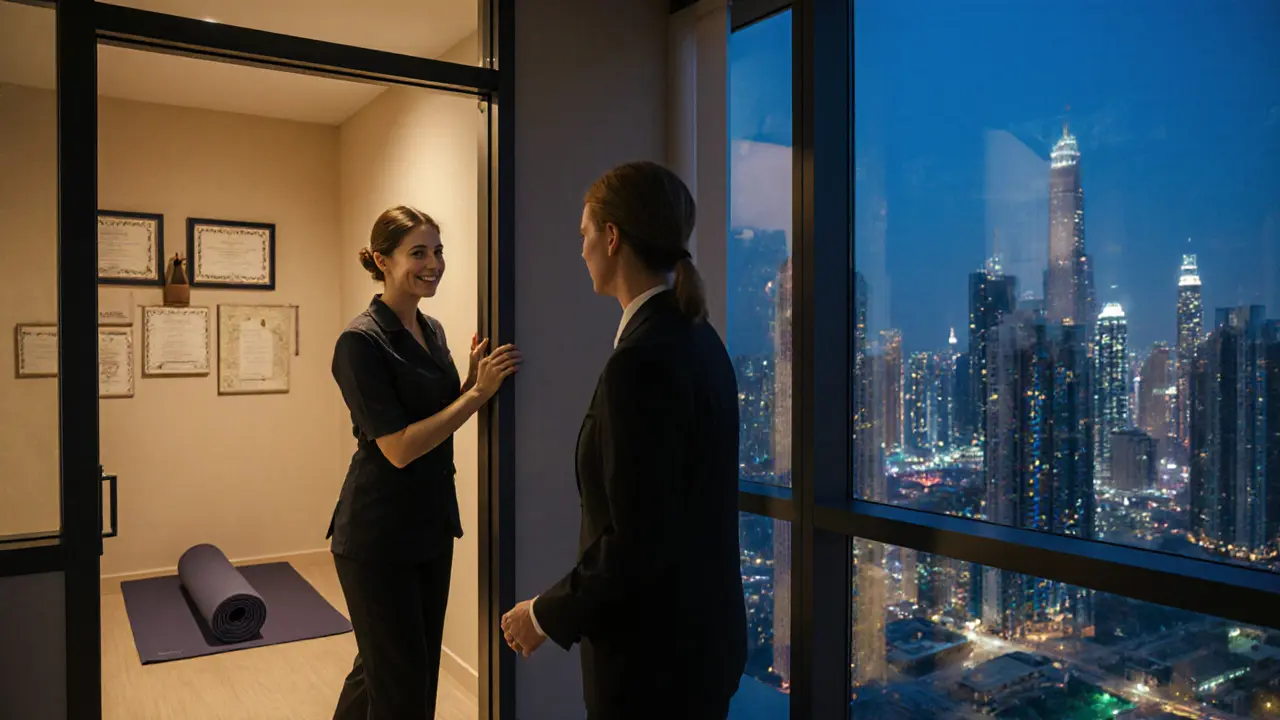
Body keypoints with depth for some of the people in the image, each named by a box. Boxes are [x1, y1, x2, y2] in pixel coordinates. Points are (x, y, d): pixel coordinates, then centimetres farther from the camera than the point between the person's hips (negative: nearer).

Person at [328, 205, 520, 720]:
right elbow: (398, 447, -22)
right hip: (377, 534, -8)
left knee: (402, 665, 21)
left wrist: (475, 379, -4)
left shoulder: (432, 331, 7)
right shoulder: (362, 341, -17)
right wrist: (479, 393, -23)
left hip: (431, 523, 8)